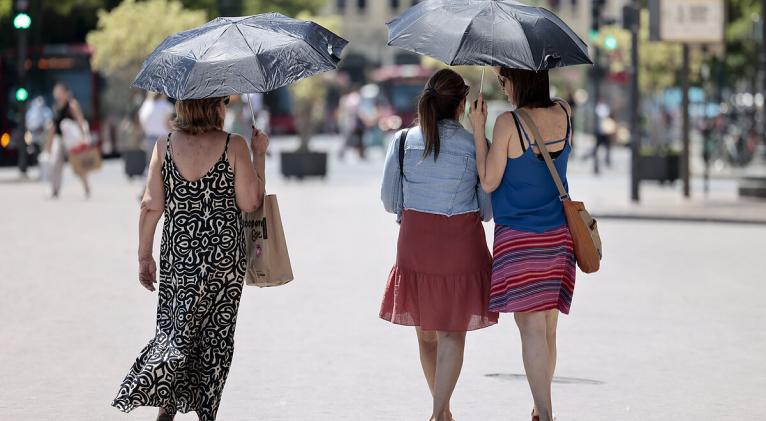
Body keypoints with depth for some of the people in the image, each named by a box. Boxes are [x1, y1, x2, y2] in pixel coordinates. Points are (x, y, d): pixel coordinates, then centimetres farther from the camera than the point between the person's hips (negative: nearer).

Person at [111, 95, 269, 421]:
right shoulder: (234, 146, -9)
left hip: (178, 252, 2)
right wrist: (259, 155, 2)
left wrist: (144, 256, 6)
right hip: (225, 251, -2)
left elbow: (151, 206, -1)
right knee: (216, 332, 8)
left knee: (175, 327, 11)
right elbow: (250, 202, -7)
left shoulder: (164, 146, -1)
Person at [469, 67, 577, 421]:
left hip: (518, 239, -5)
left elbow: (488, 182, -10)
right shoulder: (564, 114, 1)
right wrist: (507, 70, 26)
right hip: (559, 236, 5)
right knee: (548, 330, 13)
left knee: (532, 328, -5)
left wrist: (478, 129, -3)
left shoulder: (508, 123, -15)